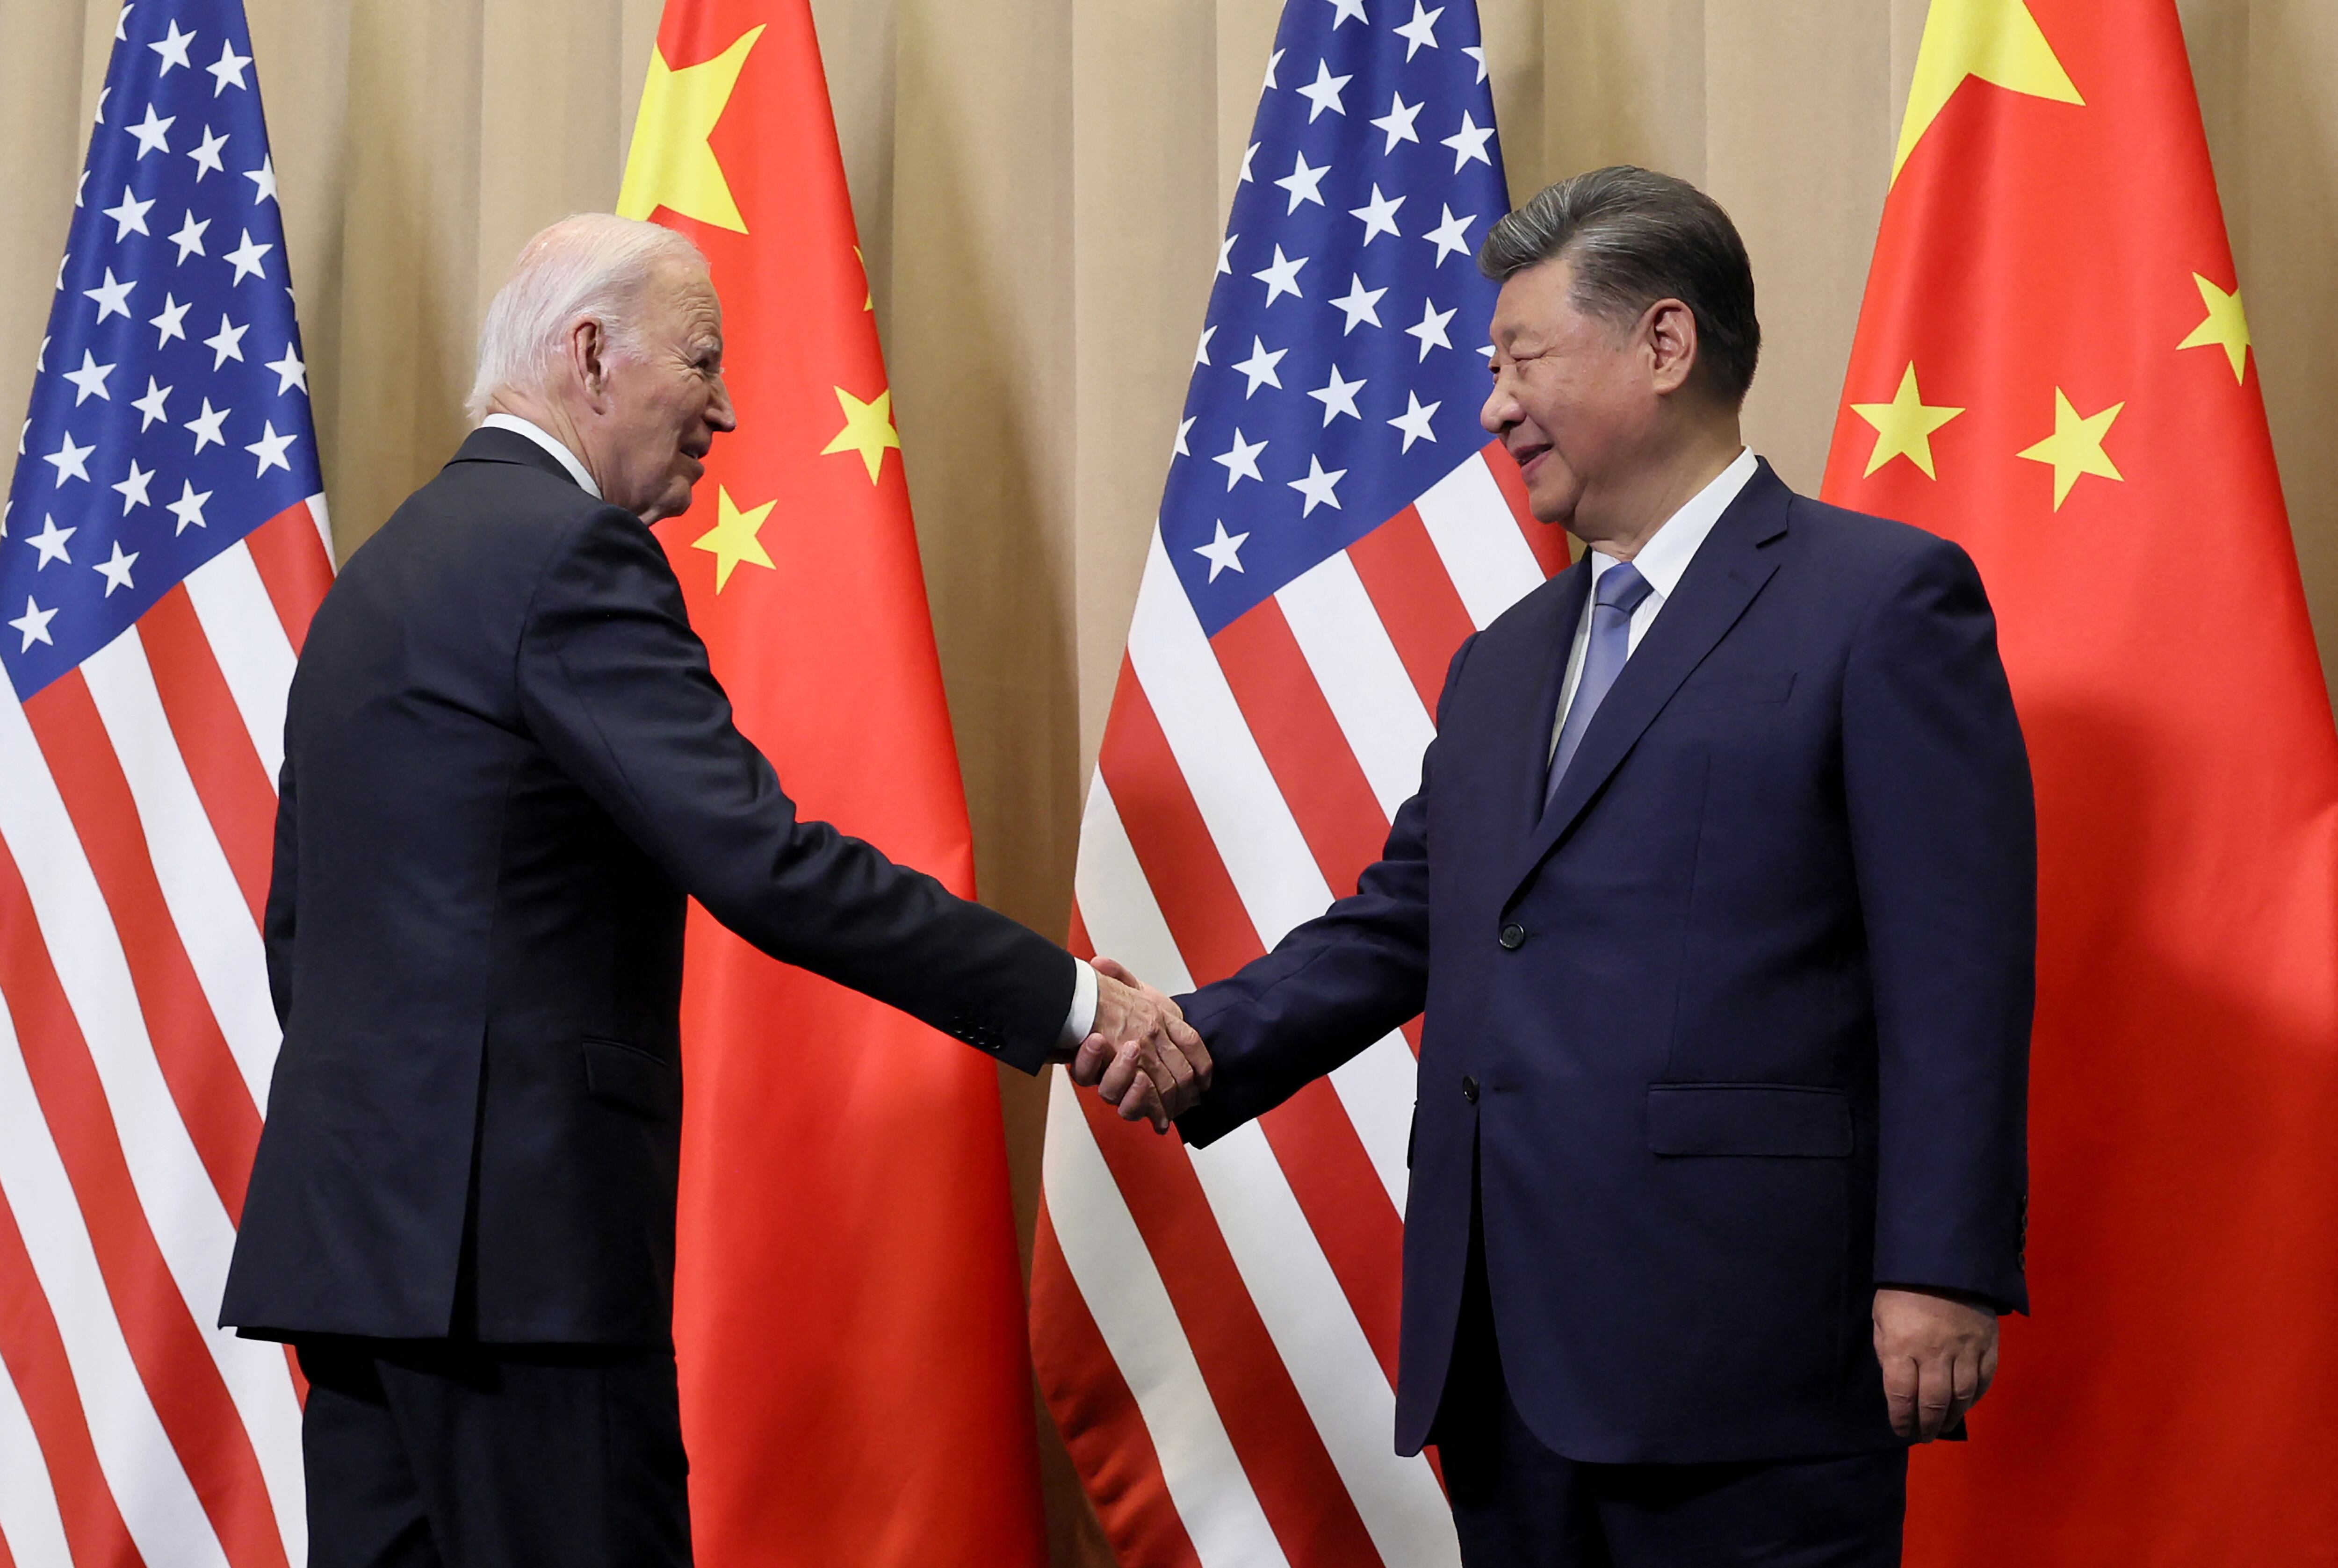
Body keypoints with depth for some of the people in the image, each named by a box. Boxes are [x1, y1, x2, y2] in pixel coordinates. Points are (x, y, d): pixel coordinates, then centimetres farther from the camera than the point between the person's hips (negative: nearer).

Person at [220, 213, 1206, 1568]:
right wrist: (1071, 1004, -15)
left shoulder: (384, 571, 19)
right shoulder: (571, 553, -11)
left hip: (351, 1227, 10)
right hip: (507, 1239, -10)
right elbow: (762, 864, -19)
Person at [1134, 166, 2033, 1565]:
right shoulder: (1503, 663, 22)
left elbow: (1955, 966, -9)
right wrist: (1206, 1044, 4)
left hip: (1739, 1348, -7)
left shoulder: (1884, 598, -2)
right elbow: (1399, 924, 20)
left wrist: (1938, 1272, -16)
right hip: (1506, 1355, 7)